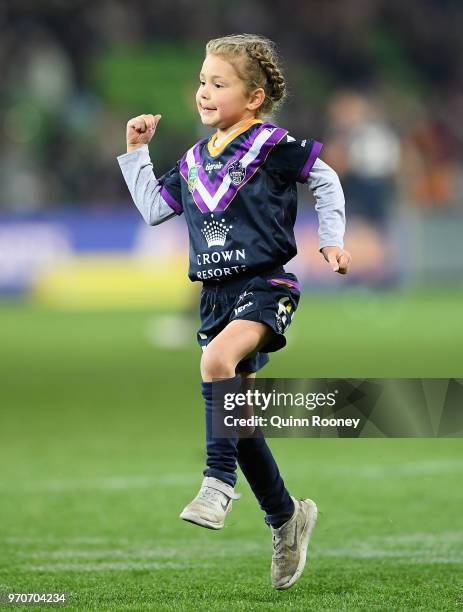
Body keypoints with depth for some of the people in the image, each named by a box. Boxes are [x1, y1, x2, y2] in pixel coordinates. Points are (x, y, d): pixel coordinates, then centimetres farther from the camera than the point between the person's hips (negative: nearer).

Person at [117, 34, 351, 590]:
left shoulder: (274, 147, -5)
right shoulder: (194, 161, 12)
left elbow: (326, 182, 5)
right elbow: (153, 208, 20)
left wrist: (332, 241, 1)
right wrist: (136, 151, 16)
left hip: (266, 286, -7)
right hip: (216, 295, 7)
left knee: (217, 360, -35)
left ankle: (219, 481, -30)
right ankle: (286, 517, 26)